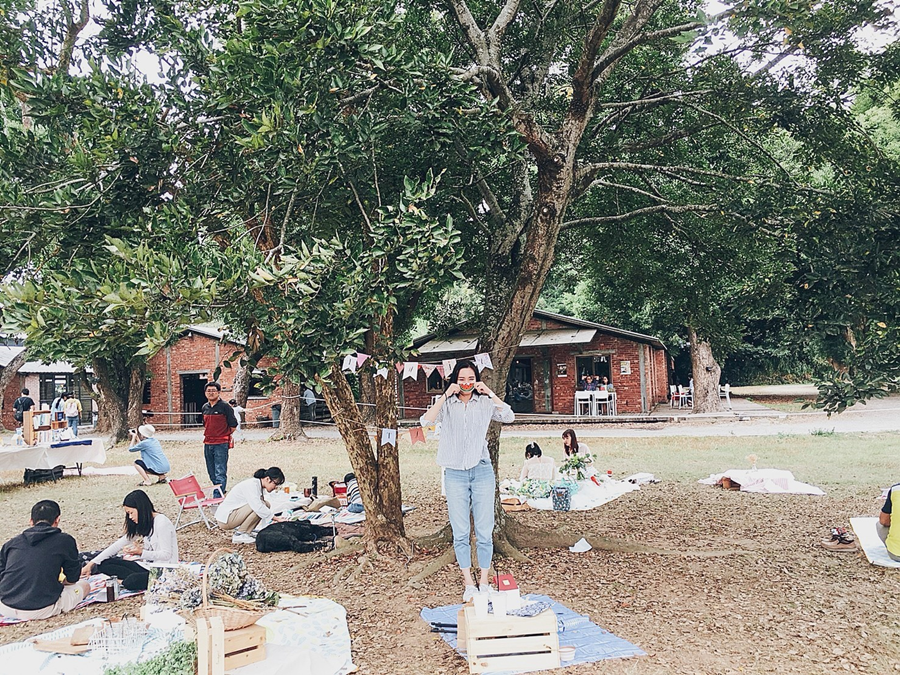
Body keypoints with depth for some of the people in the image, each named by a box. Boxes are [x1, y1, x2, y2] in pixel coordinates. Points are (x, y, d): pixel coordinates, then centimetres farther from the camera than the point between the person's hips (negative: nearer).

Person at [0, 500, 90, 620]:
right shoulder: (65, 540, -3)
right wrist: (59, 582, 30)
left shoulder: (11, 543, 8)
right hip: (41, 610, -4)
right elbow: (72, 579, 7)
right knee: (84, 586, 17)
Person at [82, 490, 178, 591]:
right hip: (148, 565, 10)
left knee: (130, 582, -36)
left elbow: (166, 555, -18)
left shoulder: (161, 523, -16)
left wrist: (141, 552, -25)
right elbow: (118, 545, 11)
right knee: (104, 564, 1)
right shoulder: (141, 525, 10)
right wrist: (92, 563, 7)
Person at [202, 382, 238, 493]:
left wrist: (224, 435, 4)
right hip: (207, 444, 7)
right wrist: (208, 435, 15)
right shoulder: (205, 407, 12)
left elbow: (233, 426, -4)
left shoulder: (225, 406, -7)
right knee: (211, 472, 12)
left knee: (220, 473, -9)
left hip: (221, 444, -7)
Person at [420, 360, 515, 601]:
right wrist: (446, 395, -15)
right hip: (455, 474, 0)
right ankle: (469, 584, 16)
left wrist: (490, 393, -12)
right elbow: (426, 421, -12)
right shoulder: (445, 404, 5)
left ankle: (484, 582, 16)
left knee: (485, 531, 3)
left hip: (482, 472, 0)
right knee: (460, 533, 4)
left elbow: (509, 417, -9)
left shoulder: (485, 403, 5)